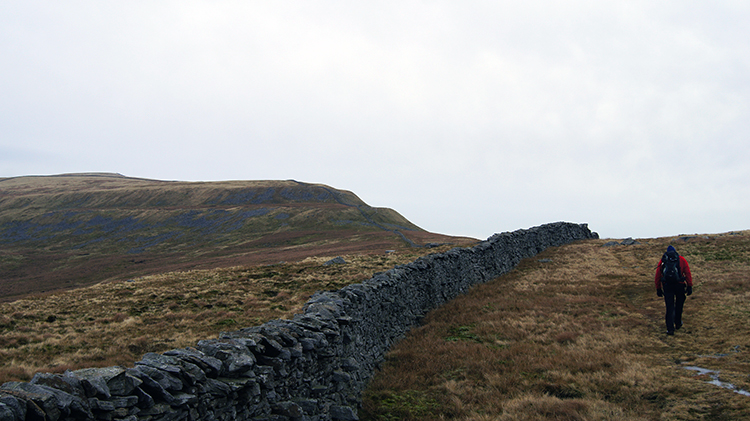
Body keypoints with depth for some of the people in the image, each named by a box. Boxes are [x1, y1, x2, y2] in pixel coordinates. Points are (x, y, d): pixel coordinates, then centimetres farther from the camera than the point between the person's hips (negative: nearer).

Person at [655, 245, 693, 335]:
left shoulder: (662, 261, 10)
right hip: (679, 285, 0)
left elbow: (657, 277, 9)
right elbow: (688, 274, -2)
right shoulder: (681, 259, 6)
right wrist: (690, 286, -1)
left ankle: (670, 329, -1)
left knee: (669, 307, 4)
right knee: (679, 305, 21)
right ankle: (678, 323, 35)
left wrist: (658, 289, 15)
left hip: (667, 286, 0)